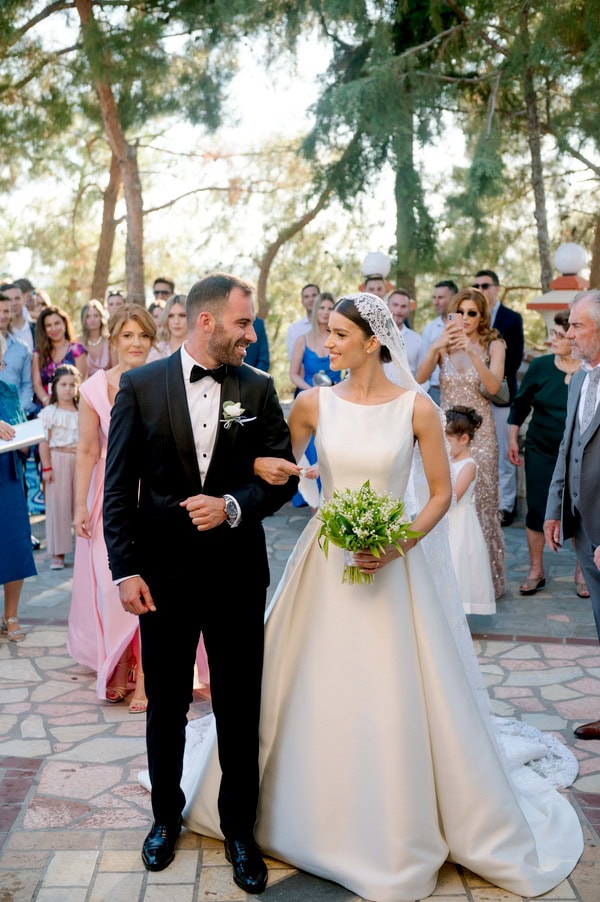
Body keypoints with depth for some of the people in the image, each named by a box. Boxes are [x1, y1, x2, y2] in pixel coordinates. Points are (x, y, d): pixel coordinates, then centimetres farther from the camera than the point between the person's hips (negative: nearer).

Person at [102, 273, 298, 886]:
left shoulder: (258, 389, 0)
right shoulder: (140, 387, -4)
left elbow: (283, 474, 2)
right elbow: (118, 488, -4)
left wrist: (233, 506, -16)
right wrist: (125, 570, -10)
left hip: (237, 575, 1)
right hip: (163, 574, 0)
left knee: (239, 708, 11)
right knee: (166, 704, 17)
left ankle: (239, 829, 31)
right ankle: (166, 816, 40)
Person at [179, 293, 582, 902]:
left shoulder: (417, 408, -7)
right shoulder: (313, 404, 0)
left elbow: (441, 492, -1)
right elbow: (279, 466, 13)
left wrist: (400, 545, -15)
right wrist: (260, 466, -11)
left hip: (396, 564, -2)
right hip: (325, 563, 2)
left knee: (399, 701, 3)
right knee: (315, 695, 11)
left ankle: (403, 832, 27)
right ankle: (313, 814, 34)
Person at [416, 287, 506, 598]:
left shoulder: (492, 345, 0)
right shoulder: (442, 345, 4)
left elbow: (494, 385, -16)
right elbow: (419, 378, -11)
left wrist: (471, 351, -27)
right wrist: (436, 348, -26)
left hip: (479, 433, -2)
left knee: (480, 502, 1)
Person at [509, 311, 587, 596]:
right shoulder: (540, 366, -4)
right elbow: (520, 403, 5)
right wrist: (512, 439, 6)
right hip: (541, 452, 1)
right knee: (536, 509, 5)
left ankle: (581, 571, 26)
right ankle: (536, 570, 22)